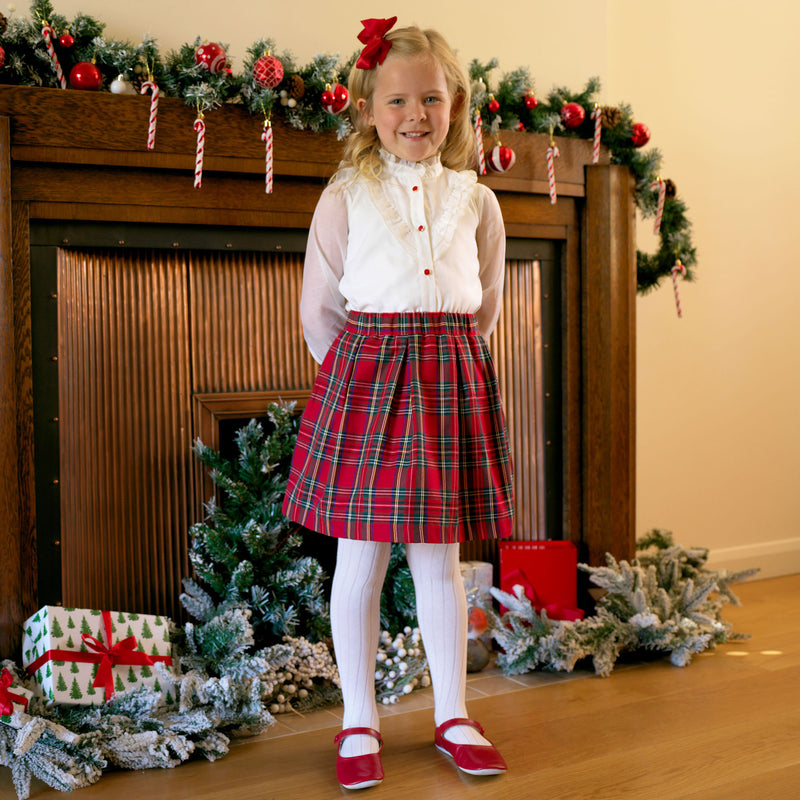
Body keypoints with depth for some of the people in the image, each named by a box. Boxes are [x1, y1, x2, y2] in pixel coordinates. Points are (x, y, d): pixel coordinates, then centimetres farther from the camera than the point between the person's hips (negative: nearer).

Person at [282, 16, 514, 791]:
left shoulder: (476, 200, 8)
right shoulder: (345, 197, 2)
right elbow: (319, 311, 7)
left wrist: (440, 361, 13)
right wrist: (357, 371, 7)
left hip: (451, 381, 2)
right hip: (363, 374, -2)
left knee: (440, 558, 9)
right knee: (360, 560, 3)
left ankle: (453, 714, 23)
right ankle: (359, 722, 18)